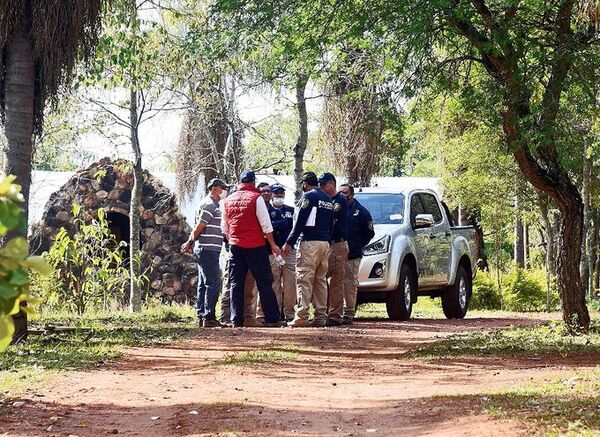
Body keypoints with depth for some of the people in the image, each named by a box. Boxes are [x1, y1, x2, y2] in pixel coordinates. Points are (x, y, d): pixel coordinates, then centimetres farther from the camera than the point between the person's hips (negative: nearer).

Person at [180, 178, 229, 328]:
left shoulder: (211, 205, 20)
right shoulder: (210, 205, -13)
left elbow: (198, 229, 20)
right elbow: (199, 228, -15)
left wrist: (190, 243, 13)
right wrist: (190, 243, -2)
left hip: (203, 251, 11)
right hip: (208, 250, -11)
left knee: (204, 284, 11)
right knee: (213, 284, -10)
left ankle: (201, 316, 14)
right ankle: (209, 317, -10)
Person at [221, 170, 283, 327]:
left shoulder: (228, 200, 8)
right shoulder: (256, 198, -7)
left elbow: (224, 227, 14)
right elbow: (266, 224, -9)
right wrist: (273, 245, -1)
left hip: (235, 246, 4)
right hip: (255, 246, -4)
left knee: (236, 283, 7)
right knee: (264, 283, 0)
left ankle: (236, 319, 3)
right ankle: (272, 318, 0)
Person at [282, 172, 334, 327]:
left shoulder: (308, 196, -6)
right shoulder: (328, 199, 19)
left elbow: (300, 222, -12)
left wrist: (289, 243, -11)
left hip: (309, 243, -8)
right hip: (325, 243, 8)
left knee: (304, 279, -8)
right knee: (321, 280, 10)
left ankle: (301, 316, -14)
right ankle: (321, 316, 8)